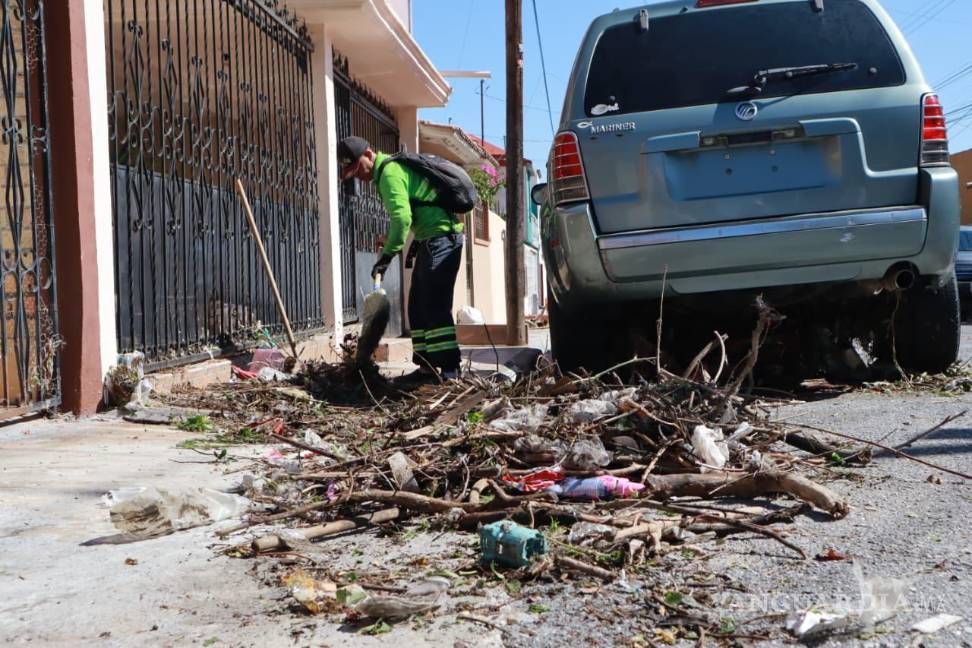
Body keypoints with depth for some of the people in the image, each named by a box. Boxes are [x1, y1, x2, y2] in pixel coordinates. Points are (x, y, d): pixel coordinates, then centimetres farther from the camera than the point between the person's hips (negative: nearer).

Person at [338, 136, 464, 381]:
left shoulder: (390, 172, -14)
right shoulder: (392, 168, 18)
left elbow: (402, 216, -26)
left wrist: (387, 255, -26)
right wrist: (416, 242, 24)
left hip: (441, 238, -11)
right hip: (432, 240, 11)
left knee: (435, 306, -13)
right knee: (418, 306, 11)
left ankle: (450, 368, -13)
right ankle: (427, 366, 13)